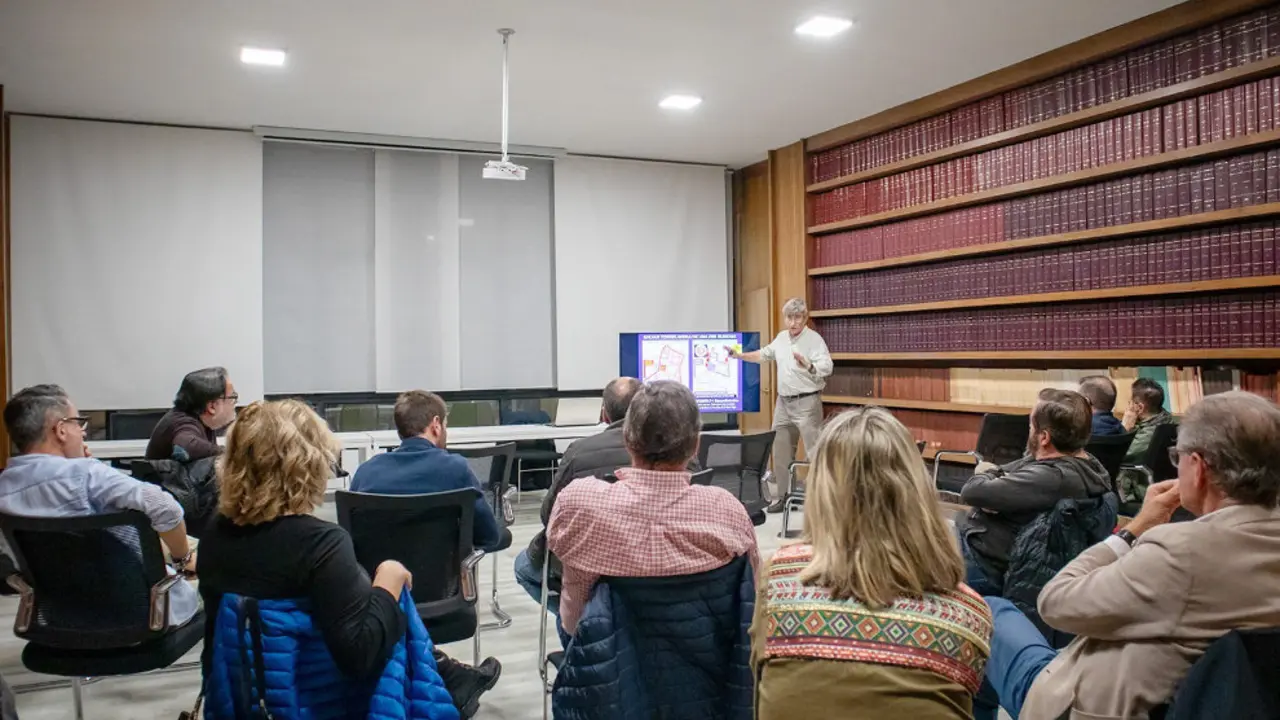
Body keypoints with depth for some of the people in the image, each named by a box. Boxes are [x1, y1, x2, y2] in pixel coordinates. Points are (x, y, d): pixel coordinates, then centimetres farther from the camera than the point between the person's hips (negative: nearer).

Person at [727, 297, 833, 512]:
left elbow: (827, 368, -26)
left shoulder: (814, 339, -14)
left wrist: (808, 366, -43)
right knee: (781, 453, 13)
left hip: (807, 402, -7)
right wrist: (740, 355, 23)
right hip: (784, 402, 7)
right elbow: (764, 354, 26)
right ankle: (783, 496, 25)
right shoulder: (781, 338, 9)